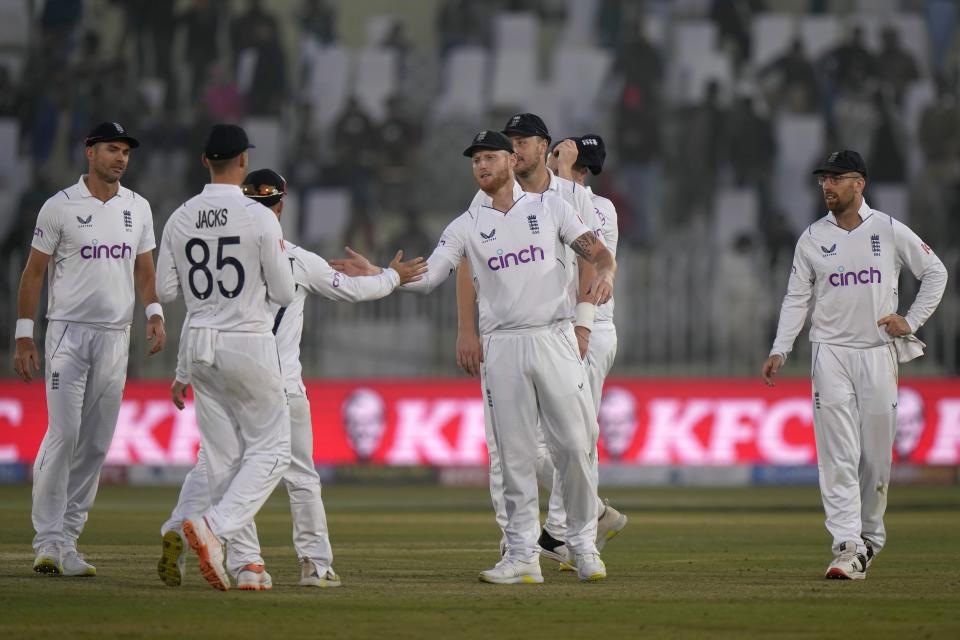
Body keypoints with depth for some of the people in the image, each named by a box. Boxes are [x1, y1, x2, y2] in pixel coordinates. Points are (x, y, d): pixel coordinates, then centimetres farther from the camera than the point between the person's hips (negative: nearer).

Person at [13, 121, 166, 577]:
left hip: (116, 336, 5)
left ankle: (67, 541, 9)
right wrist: (24, 335, -7)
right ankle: (47, 542, -12)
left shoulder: (138, 208, 11)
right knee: (63, 434, -14)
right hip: (68, 332, -5)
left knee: (96, 442, 4)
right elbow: (33, 271, -1)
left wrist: (154, 312, -2)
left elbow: (144, 269, 17)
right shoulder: (60, 207, -3)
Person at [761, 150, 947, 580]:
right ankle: (848, 548, -16)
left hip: (879, 354, 0)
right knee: (838, 455, -10)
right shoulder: (812, 239, 5)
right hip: (831, 354, 0)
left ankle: (870, 535, 22)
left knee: (877, 452, 3)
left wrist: (912, 321, 0)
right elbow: (796, 299, 7)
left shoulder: (890, 231, 2)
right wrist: (779, 351, -2)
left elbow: (935, 272, 10)